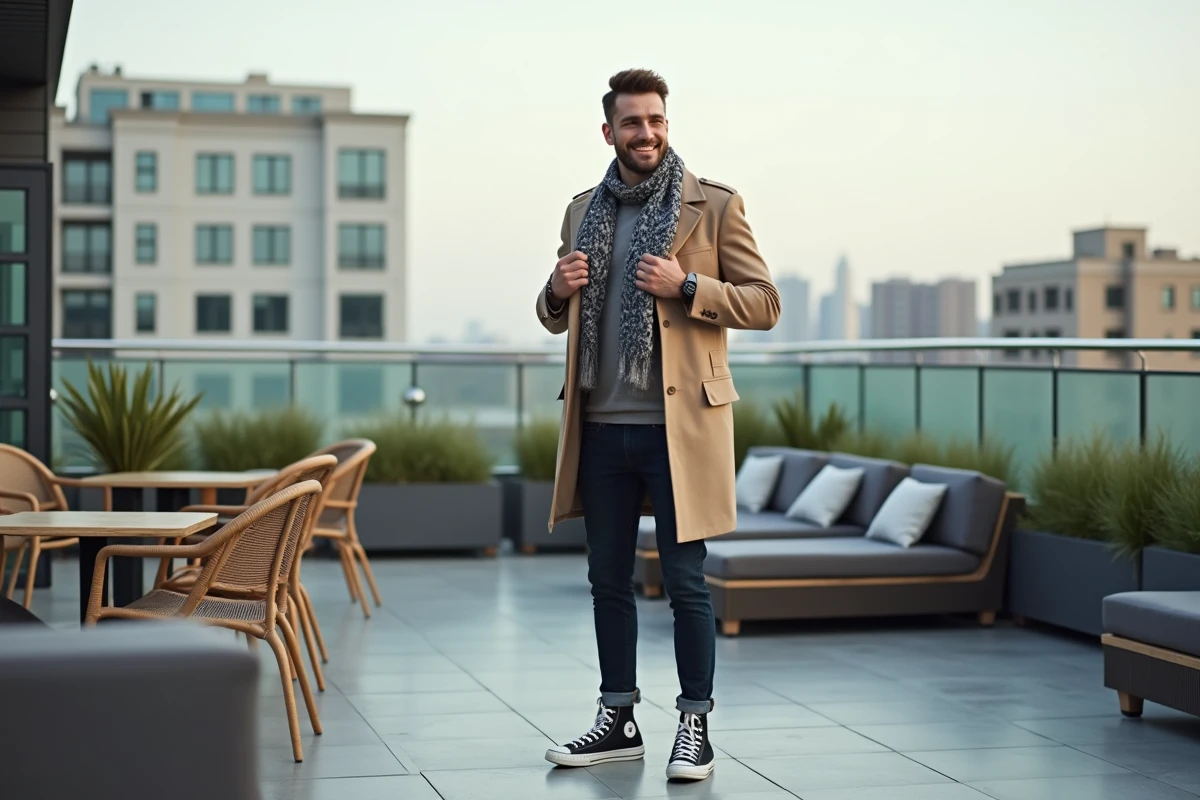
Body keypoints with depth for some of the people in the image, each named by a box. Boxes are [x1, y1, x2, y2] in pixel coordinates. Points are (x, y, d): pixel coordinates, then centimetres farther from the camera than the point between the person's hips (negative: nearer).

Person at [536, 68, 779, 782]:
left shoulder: (715, 205, 0)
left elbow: (764, 303, -3)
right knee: (609, 579, 11)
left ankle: (696, 725, 10)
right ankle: (618, 721, 22)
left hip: (679, 423, -5)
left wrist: (686, 284, -17)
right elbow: (559, 318, 22)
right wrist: (558, 291, -2)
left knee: (685, 581, -1)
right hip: (601, 427, 5)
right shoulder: (583, 211, 14)